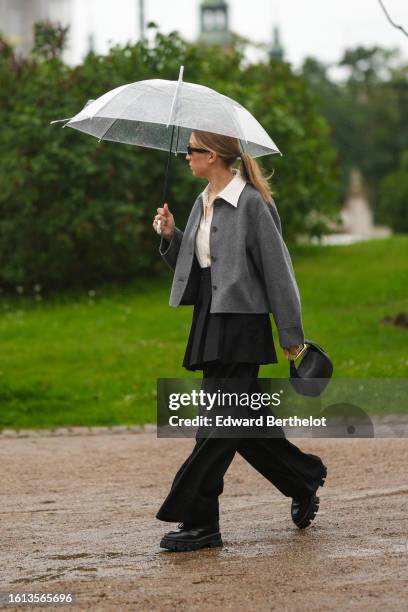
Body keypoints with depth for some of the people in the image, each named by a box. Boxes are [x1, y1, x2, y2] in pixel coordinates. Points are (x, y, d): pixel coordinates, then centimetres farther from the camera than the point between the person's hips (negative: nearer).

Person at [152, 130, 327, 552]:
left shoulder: (251, 204, -12)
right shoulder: (203, 204, 13)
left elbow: (277, 269, -10)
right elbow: (190, 268, 20)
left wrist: (291, 336, -9)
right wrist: (171, 236, 2)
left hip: (242, 324, -9)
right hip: (210, 323, 9)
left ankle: (199, 522, -3)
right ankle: (304, 482, 31)